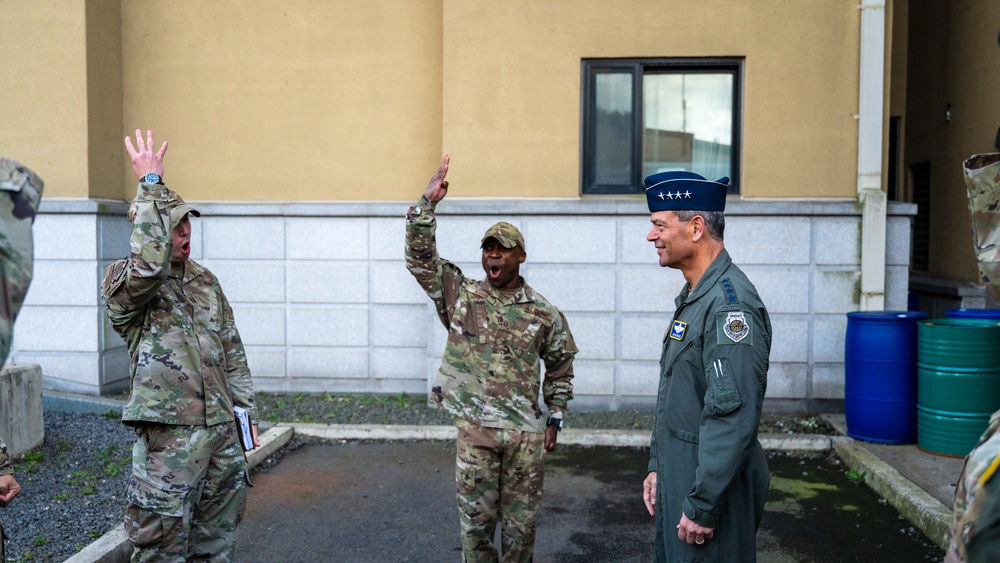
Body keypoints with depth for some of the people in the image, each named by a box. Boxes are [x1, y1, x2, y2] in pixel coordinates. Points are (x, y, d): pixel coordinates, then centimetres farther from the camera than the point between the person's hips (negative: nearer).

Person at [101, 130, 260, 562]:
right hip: (168, 436, -6)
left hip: (222, 430, 6)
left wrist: (247, 409, 15)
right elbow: (150, 263, -32)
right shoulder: (124, 283, -7)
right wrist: (150, 183, -27)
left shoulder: (205, 280, 13)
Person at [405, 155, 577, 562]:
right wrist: (428, 203, -14)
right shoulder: (460, 296, 2)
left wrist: (554, 420, 10)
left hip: (526, 432, 1)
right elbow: (419, 257, -5)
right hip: (475, 430, 0)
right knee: (476, 520, 8)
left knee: (521, 524, 10)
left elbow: (560, 368, 13)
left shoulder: (545, 313, 3)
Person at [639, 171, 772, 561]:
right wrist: (657, 466, 15)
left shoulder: (730, 305, -21)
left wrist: (703, 506, -23)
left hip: (713, 486, -9)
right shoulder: (692, 297, 12)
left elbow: (734, 419, -26)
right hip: (678, 480, 9)